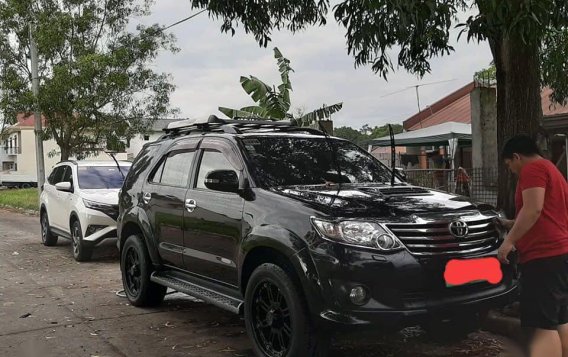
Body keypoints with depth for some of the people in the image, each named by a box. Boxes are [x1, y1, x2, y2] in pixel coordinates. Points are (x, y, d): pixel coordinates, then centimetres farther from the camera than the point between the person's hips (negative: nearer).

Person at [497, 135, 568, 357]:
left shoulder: (533, 169, -6)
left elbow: (533, 210, -19)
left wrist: (509, 241, -15)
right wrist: (511, 225, 33)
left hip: (543, 256, -11)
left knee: (541, 326, -15)